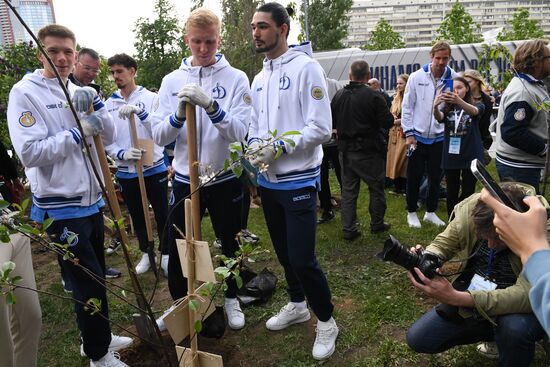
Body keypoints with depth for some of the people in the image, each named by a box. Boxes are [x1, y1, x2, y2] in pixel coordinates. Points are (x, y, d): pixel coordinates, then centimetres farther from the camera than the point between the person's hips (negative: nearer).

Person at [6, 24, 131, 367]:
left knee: (95, 277, 19)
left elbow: (109, 136, 5)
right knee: (90, 282, 0)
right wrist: (77, 133, -19)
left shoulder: (78, 92, 10)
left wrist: (96, 106, -11)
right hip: (60, 208, -7)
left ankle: (97, 337, 38)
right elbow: (29, 152, -19)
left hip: (91, 201, 7)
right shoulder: (25, 92, -10)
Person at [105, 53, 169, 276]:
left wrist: (139, 111, -28)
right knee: (137, 217, 15)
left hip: (154, 168, -3)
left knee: (162, 215, 6)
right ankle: (146, 254, 32)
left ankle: (166, 256, 23)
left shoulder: (150, 98, -4)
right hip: (126, 172, 3)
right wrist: (122, 154, -16)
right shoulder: (109, 104, 3)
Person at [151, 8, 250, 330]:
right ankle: (179, 303, 35)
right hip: (186, 179, 2)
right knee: (178, 248, 11)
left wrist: (211, 106, -32)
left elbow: (239, 131, -16)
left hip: (226, 179, -1)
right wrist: (178, 115, -23)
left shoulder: (236, 78, -5)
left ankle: (232, 298, 39)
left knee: (231, 245, 15)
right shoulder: (172, 81, 2)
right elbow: (159, 136, -3)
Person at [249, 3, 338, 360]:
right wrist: (254, 145, -6)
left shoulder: (305, 67, -11)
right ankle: (297, 305, 40)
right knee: (284, 252, 19)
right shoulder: (259, 78, 12)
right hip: (269, 181, 8)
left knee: (303, 259, -5)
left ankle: (326, 321, 18)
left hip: (298, 181, -7)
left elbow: (320, 128, -18)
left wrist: (279, 147, -21)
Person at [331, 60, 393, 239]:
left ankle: (348, 229, 12)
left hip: (345, 150, 4)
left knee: (348, 190, 10)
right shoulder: (373, 95, -13)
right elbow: (388, 122, -12)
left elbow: (332, 123, 6)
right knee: (376, 188, 13)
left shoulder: (339, 95, 0)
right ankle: (377, 224, 25)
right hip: (369, 150, -4)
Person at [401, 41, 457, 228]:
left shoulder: (453, 78, -3)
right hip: (418, 136, -2)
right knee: (414, 176, 7)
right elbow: (407, 106, -3)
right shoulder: (417, 77, -6)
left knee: (435, 177, 11)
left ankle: (431, 212, 28)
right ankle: (411, 212, 22)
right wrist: (409, 133, -7)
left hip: (439, 137, 2)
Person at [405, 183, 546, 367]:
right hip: (472, 297, 4)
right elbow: (443, 243, -4)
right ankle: (495, 332, 19)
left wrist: (455, 297, -45)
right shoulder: (471, 207, -19)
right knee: (416, 339, 0)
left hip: (520, 307, -4)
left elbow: (526, 294, -35)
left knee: (515, 328, -38)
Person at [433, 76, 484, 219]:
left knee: (468, 193, 3)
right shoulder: (447, 107, 4)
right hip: (451, 156, 2)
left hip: (471, 156, -2)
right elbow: (439, 117, -18)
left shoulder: (477, 105, -1)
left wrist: (459, 101, -47)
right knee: (452, 193, 10)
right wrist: (435, 106, -43)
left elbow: (474, 111, -26)